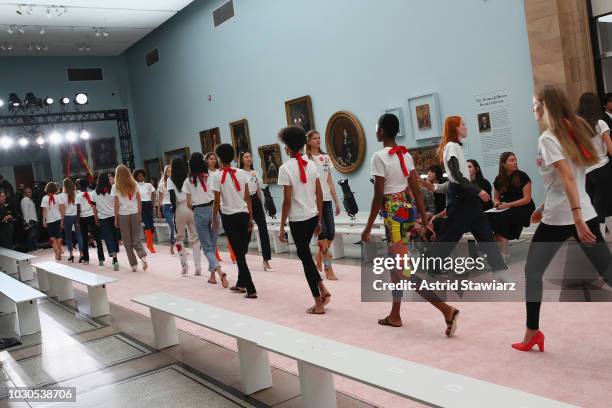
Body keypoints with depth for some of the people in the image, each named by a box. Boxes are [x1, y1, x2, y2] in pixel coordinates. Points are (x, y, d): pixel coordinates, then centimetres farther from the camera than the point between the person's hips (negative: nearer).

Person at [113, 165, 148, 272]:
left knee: (127, 241, 6)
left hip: (123, 215, -2)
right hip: (135, 213, 2)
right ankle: (143, 256, -18)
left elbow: (116, 204, -4)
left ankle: (134, 264, 7)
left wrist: (116, 219, 2)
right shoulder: (134, 184, 5)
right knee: (136, 239, 7)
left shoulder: (116, 187, -3)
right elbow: (139, 200, 5)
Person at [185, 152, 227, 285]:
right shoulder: (211, 176, -1)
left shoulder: (188, 181, -2)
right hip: (213, 209, 2)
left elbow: (189, 203, -2)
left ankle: (219, 271, -20)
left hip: (199, 213, -2)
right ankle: (212, 275, 19)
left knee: (207, 247, 2)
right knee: (213, 245, 15)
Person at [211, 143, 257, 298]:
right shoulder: (242, 173, 3)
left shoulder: (217, 176, -7)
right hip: (243, 215, 3)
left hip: (229, 217, -3)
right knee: (242, 251, 15)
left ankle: (251, 290, -4)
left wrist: (214, 220, 3)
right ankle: (241, 284, 26)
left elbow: (217, 201, -8)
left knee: (239, 253, 0)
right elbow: (248, 198, 3)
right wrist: (251, 218, 8)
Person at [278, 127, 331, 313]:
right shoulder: (311, 164, 5)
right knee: (304, 253, 23)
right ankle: (323, 289, 16)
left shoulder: (285, 168, -12)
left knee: (305, 257, 5)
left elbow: (287, 201, -15)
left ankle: (318, 304, 11)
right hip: (313, 216, 6)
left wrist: (282, 227, -7)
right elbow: (320, 195, 6)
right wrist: (319, 220, 15)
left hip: (298, 219, -6)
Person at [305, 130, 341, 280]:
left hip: (327, 199, 5)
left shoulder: (326, 158, 14)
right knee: (323, 234, -9)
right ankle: (328, 269, -4)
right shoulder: (305, 159, -2)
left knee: (331, 233, 3)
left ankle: (319, 263, 24)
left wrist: (336, 200, 11)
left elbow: (330, 182, 15)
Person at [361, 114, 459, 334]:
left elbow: (378, 196, -15)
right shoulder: (405, 154, 9)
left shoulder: (379, 157, -13)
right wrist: (424, 220, 11)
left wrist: (368, 228, -8)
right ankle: (395, 315, 27)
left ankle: (447, 309, -14)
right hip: (409, 209, 8)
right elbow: (417, 190, 7)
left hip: (393, 212, -8)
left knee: (405, 269, -6)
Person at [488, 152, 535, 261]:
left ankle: (505, 253, -25)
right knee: (489, 217, -26)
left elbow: (527, 199, -12)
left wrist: (508, 205, -21)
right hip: (506, 210, 4)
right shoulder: (499, 179, 4)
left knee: (501, 217, -31)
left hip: (524, 209, -4)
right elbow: (496, 198, 15)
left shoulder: (522, 176, -8)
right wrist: (496, 203, -9)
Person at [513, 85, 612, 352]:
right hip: (585, 214, 7)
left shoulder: (548, 138, -10)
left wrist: (577, 219, -27)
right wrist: (544, 207, 24)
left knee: (532, 271, 8)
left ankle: (532, 333, 11)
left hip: (559, 218, -7)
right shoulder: (573, 131, 14)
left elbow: (567, 178, -21)